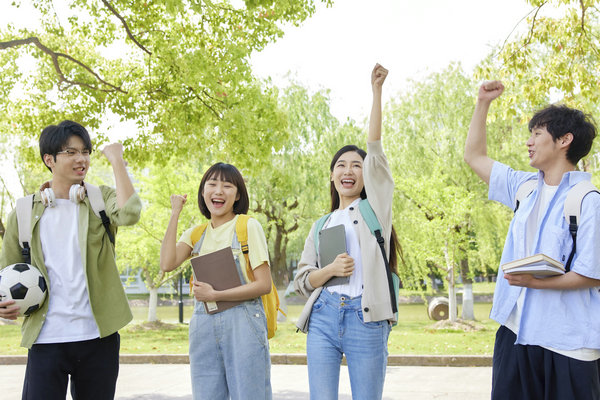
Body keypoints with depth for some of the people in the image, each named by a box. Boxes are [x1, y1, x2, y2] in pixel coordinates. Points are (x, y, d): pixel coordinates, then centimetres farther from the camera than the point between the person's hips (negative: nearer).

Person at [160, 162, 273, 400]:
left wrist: (215, 295, -13)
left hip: (242, 324, -4)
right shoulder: (196, 233, 13)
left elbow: (264, 285, -6)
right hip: (203, 325, 4)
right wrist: (175, 214, 0)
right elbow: (167, 264, -6)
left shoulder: (248, 226, 0)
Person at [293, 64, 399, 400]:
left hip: (365, 319, -3)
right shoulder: (320, 226, 19)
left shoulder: (375, 206, 11)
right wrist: (331, 269, -8)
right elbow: (302, 280, 13)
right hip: (323, 317, 3)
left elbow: (375, 150, 2)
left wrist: (377, 90, -4)